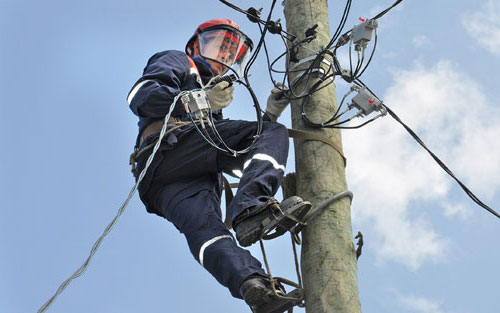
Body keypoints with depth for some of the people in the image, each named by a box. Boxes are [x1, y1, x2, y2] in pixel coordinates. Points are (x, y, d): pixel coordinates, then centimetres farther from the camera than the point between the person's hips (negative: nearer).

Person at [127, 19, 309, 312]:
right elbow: (140, 96, 3)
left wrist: (270, 114, 29)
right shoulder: (177, 62, 26)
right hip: (170, 147, -6)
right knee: (273, 134, -18)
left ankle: (251, 287, -59)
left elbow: (237, 146, 39)